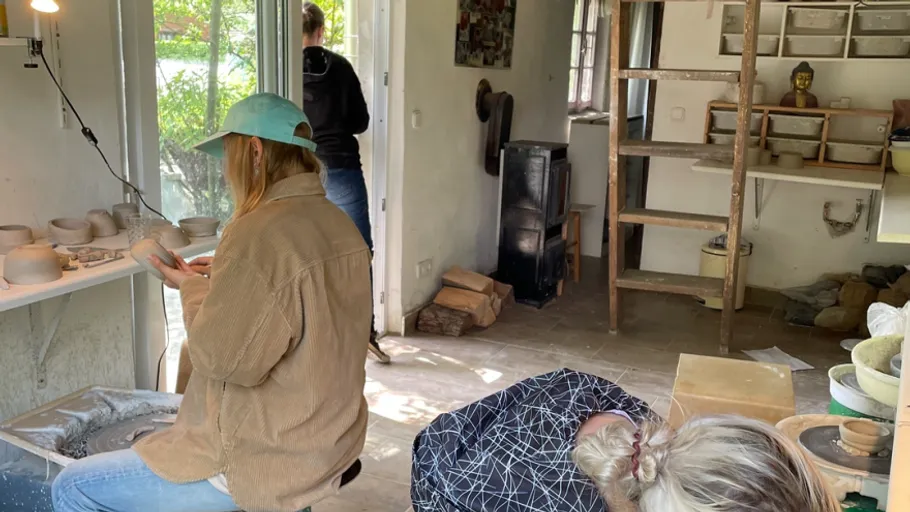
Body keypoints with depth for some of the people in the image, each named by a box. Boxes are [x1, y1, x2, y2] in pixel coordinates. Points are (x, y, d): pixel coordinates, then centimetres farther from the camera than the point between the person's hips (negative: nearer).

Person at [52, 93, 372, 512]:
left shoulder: (260, 234, -25)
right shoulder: (341, 225, 3)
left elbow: (221, 358, -23)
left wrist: (192, 288, -7)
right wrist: (219, 284, 9)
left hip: (266, 463, -9)